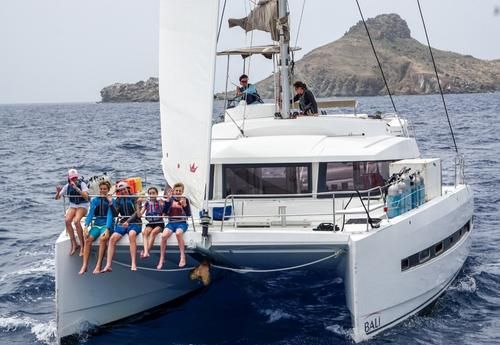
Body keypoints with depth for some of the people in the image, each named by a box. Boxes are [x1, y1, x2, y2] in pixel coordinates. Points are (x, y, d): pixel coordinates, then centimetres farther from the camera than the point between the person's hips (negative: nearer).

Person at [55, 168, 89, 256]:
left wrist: (76, 188, -33)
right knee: (67, 220, -27)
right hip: (72, 206, 4)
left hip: (83, 206, -4)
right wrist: (58, 192, -17)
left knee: (76, 221, -33)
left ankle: (82, 245, -25)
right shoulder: (67, 186, 3)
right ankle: (74, 244, -19)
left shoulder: (82, 184, -10)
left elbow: (86, 196, -25)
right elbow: (57, 198, 6)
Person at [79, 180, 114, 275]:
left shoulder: (111, 201, 3)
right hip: (96, 225, 3)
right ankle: (84, 266, -25)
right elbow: (90, 214, 2)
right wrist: (86, 226, -15)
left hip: (107, 225, -3)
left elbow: (110, 215, -9)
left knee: (102, 238, -34)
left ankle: (98, 266, -32)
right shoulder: (95, 200, 13)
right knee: (88, 239, -25)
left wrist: (107, 229, -23)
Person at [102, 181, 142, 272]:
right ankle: (108, 265, -24)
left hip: (135, 223, -4)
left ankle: (133, 263, -39)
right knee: (112, 238, -23)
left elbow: (137, 212, -9)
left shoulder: (134, 198, 0)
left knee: (132, 234, -37)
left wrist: (128, 221, -23)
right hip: (122, 223, 4)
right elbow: (115, 214, 2)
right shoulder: (118, 200, 11)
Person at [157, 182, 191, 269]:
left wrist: (184, 205, -19)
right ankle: (161, 260, -18)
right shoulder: (170, 200, 8)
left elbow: (188, 214, -3)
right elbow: (164, 212, -5)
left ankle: (183, 257, -27)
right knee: (164, 235, -28)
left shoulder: (185, 200, 4)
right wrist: (168, 199, -12)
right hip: (171, 222, 2)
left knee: (178, 233, -37)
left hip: (181, 223, -2)